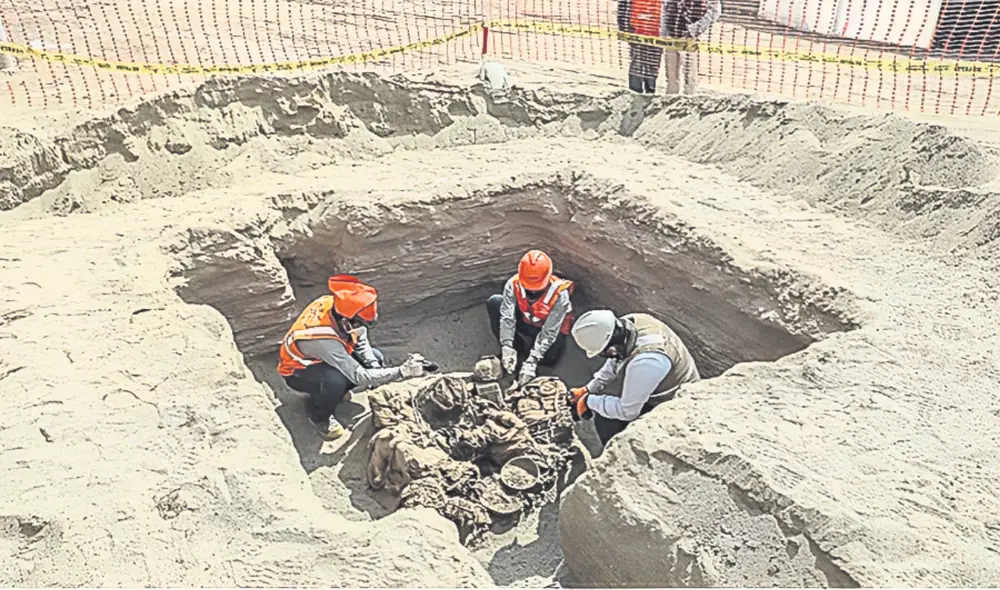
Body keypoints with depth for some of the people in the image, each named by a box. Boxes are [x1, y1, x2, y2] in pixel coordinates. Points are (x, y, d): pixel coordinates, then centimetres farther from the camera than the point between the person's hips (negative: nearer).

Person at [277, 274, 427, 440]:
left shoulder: (337, 305, -26)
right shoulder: (325, 339, -43)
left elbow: (361, 341, -9)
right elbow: (360, 376, -39)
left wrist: (375, 367, -22)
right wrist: (402, 372, -42)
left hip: (323, 358, 7)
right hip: (298, 371, -7)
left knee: (375, 357, -3)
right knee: (336, 382, -37)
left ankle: (336, 389, 16)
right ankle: (318, 415, -4)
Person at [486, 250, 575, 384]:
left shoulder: (559, 293, -32)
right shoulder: (514, 283, -25)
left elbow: (549, 332, -31)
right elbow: (507, 317, -25)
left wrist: (532, 361, -36)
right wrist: (507, 347, -36)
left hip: (548, 331, -2)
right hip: (524, 324, 2)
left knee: (548, 357, -32)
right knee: (494, 302, -21)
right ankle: (516, 347, -11)